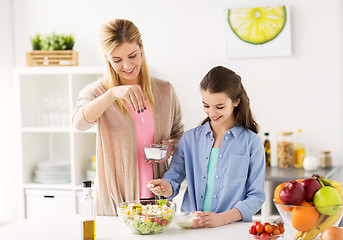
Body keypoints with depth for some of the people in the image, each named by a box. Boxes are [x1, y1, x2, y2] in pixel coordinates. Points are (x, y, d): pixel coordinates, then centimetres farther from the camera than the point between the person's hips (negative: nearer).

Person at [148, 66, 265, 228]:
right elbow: (174, 179, 11)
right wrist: (166, 187, -13)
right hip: (190, 227, 5)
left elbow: (256, 196, -1)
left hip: (232, 227, -4)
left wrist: (221, 219, -14)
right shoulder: (190, 138, 12)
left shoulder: (251, 142, 2)